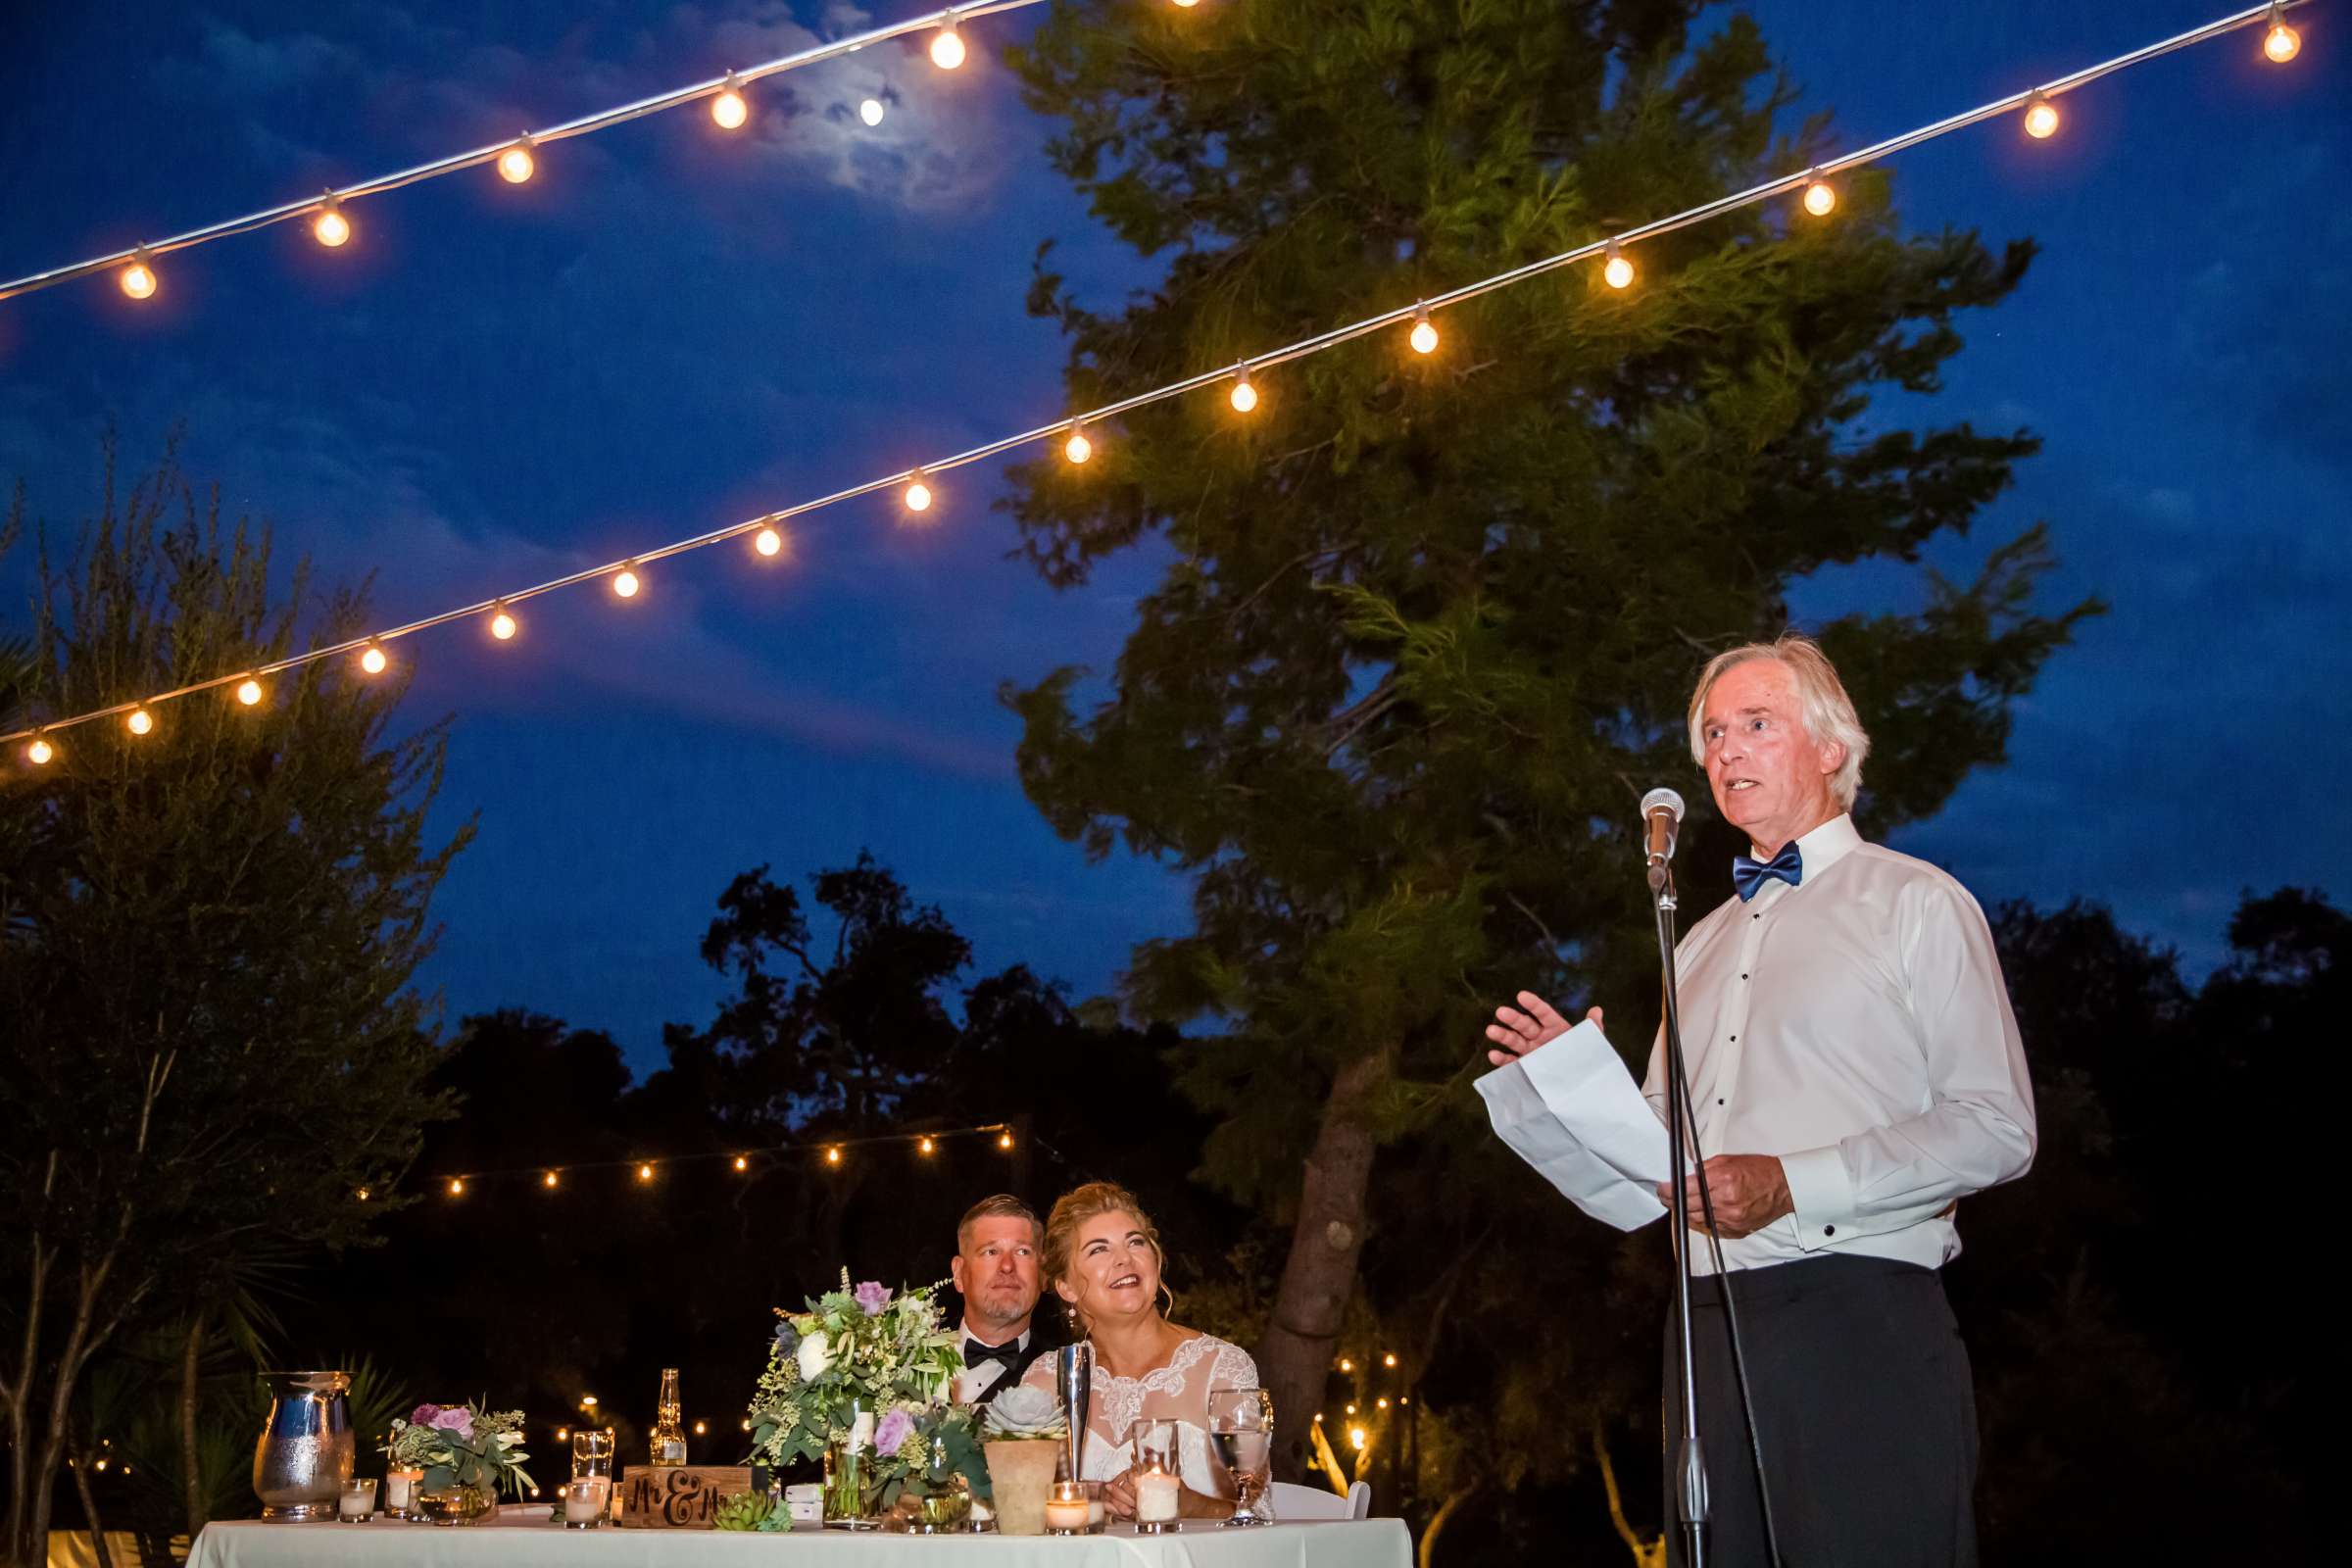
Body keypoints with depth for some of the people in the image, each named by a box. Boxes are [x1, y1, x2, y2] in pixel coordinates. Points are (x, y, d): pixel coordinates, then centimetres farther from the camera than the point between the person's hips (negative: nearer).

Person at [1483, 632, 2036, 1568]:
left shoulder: (1916, 903, 3)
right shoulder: (1703, 944, 23)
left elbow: (1996, 1129, -7)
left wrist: (1792, 1184, -15)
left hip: (1857, 1321, -5)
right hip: (1710, 1331, 6)